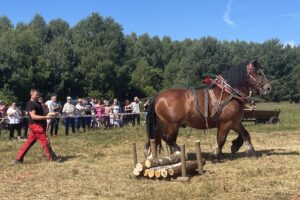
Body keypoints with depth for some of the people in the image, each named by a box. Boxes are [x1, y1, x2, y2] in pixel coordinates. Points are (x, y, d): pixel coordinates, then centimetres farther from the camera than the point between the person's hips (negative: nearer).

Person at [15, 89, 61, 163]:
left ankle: (19, 158, 16)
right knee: (45, 142, -5)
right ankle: (53, 158, 1)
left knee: (29, 142, 11)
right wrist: (46, 117, -25)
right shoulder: (30, 104, -13)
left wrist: (49, 114, 3)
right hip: (36, 125, -10)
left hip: (38, 125, 10)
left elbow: (42, 113, 23)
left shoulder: (38, 103, 17)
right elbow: (33, 116, -23)